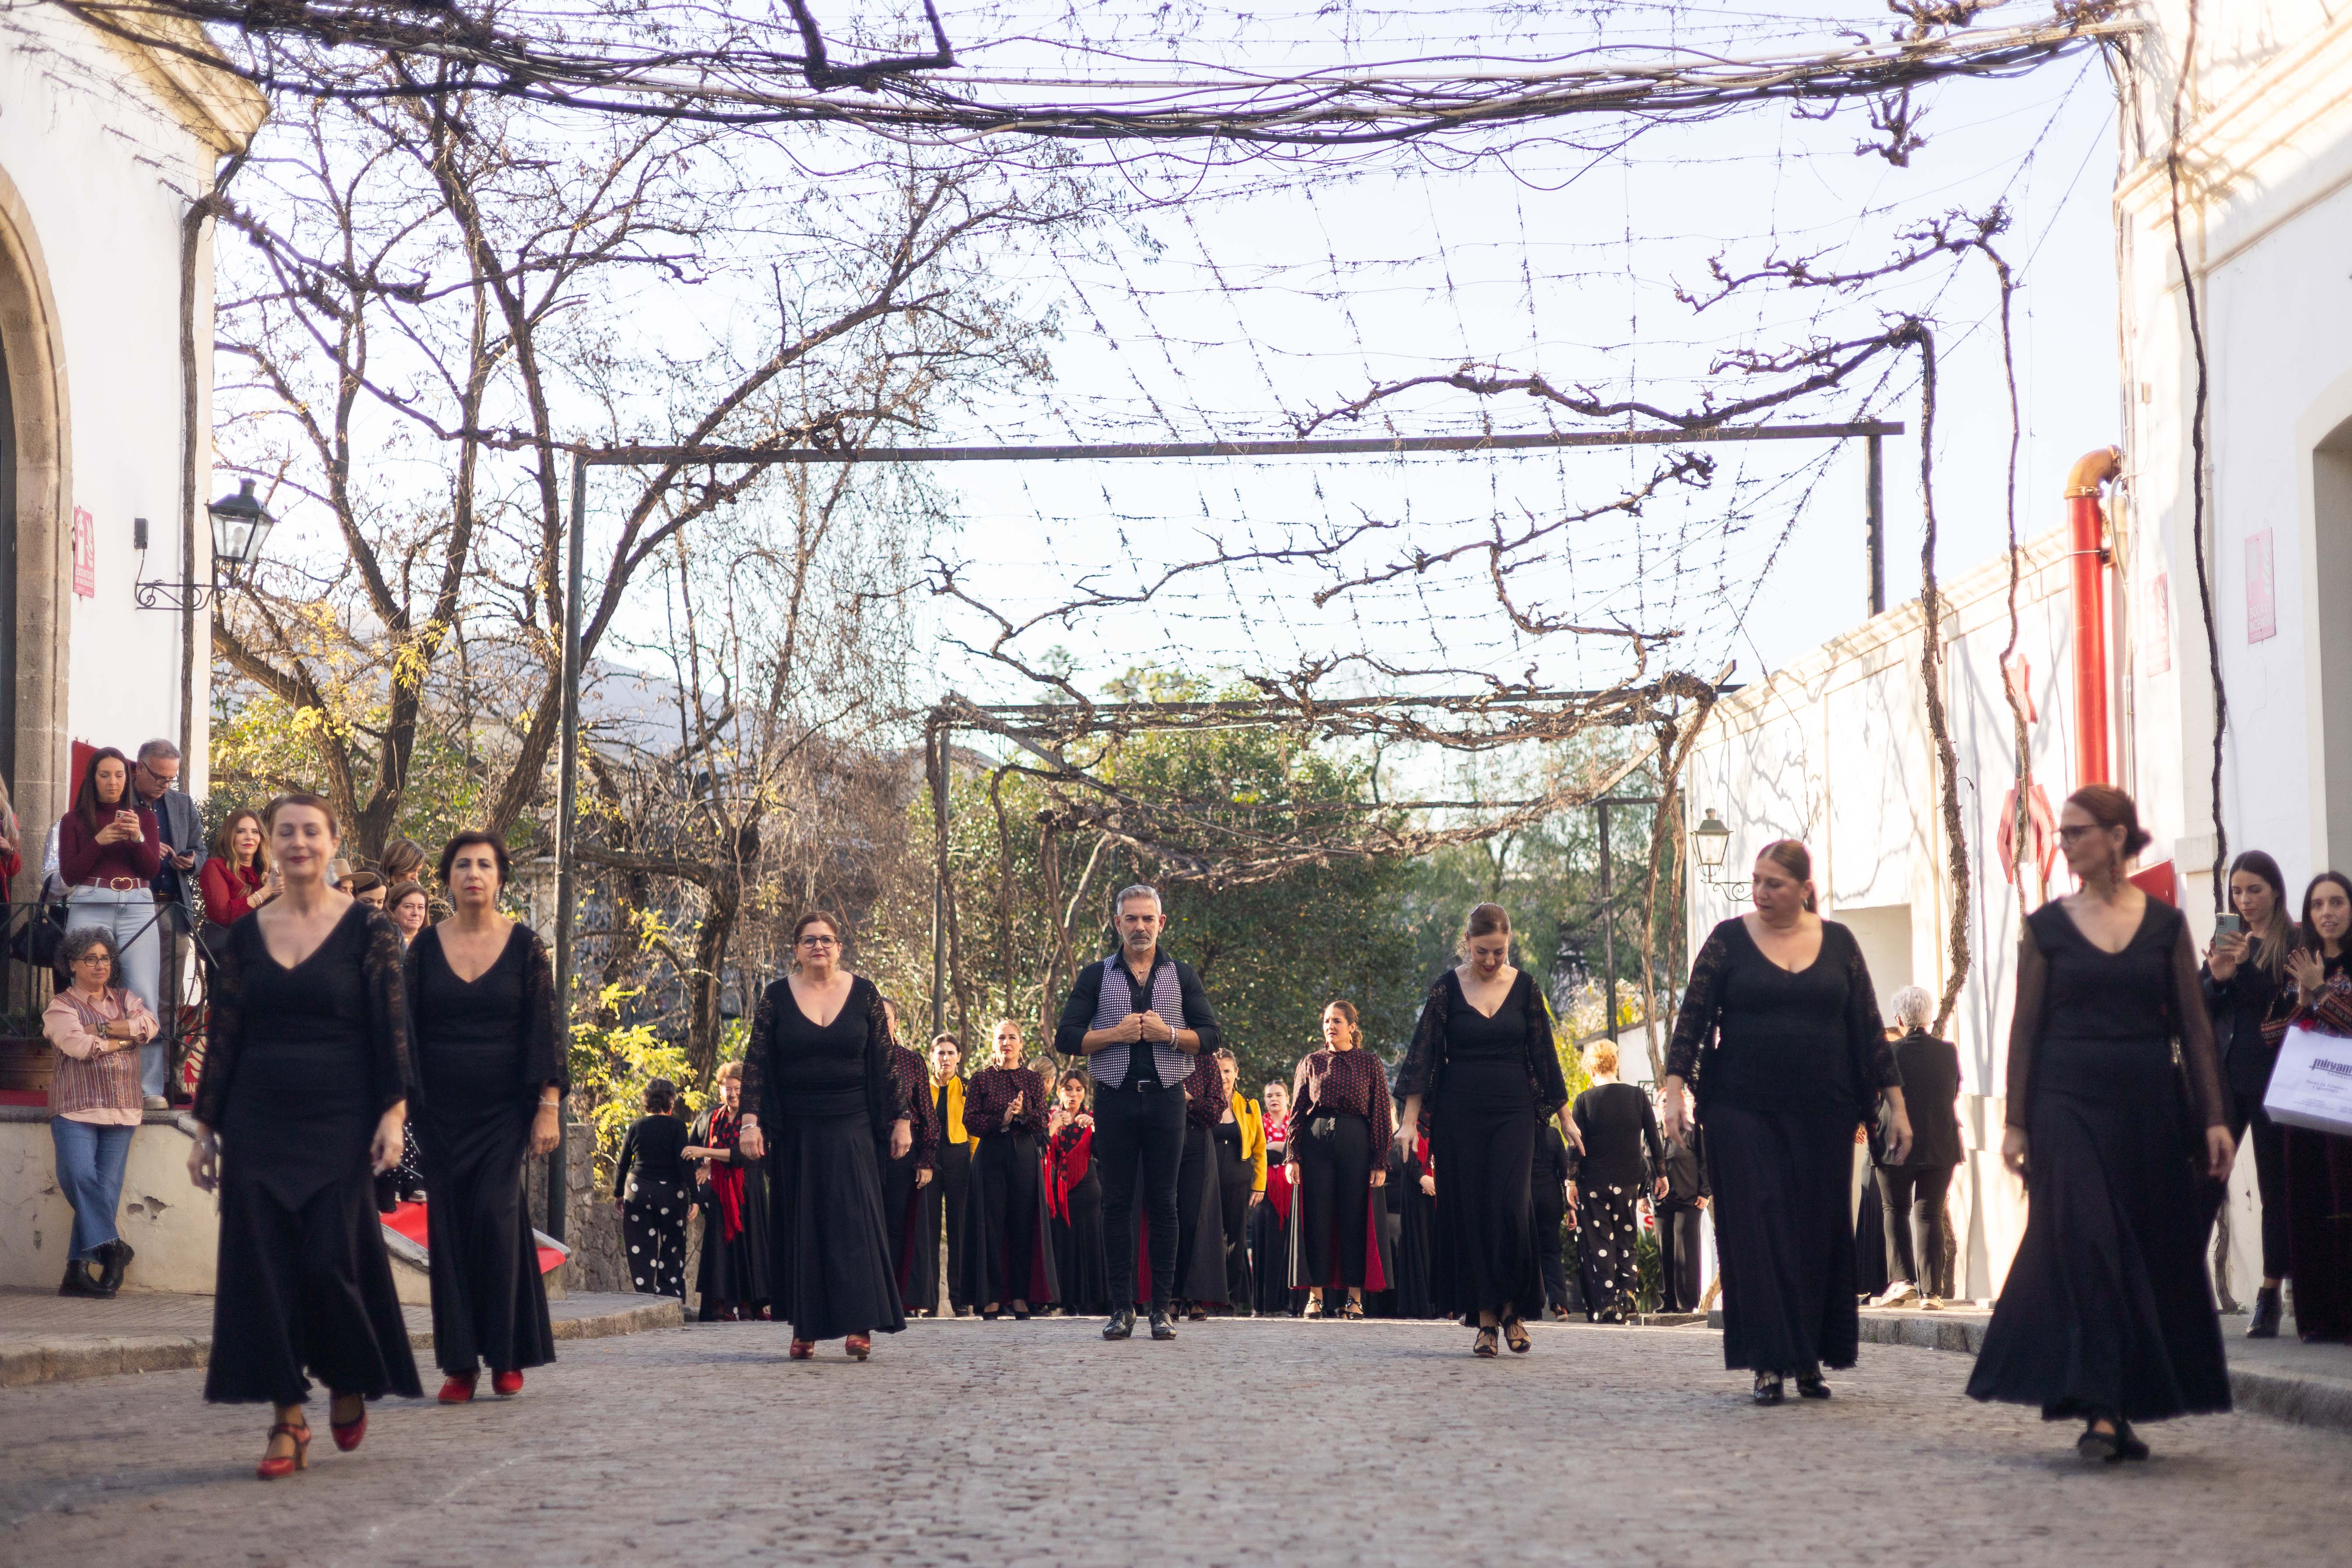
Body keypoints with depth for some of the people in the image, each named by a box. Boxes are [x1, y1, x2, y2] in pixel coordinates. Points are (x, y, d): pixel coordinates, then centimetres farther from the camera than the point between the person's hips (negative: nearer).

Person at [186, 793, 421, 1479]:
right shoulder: (244, 935, 8)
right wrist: (206, 1128, 8)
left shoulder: (367, 930, -1)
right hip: (257, 1121, 3)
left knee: (333, 1257, -7)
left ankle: (349, 1382, 21)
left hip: (339, 1120, -3)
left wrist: (393, 1115, -13)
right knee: (263, 1266, -2)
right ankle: (288, 1420, 5)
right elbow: (223, 1038, 11)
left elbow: (392, 1030, -4)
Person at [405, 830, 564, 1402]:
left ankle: (508, 1355, -1)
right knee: (449, 1225, -1)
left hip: (504, 1107, -2)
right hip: (441, 1110, 2)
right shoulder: (425, 947, 6)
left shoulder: (524, 945, 1)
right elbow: (406, 1027, 9)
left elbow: (544, 1027, -1)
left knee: (496, 1213, -13)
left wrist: (548, 1104, -8)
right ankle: (460, 1363, 3)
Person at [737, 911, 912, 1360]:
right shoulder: (777, 997, 2)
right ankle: (804, 1329, 7)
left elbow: (885, 1063, 4)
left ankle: (860, 1325, -10)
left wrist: (900, 1119, 2)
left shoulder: (863, 993, 3)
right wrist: (751, 1121, -10)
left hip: (851, 1126, -1)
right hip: (796, 1130, 1)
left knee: (853, 1218, -9)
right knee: (800, 1223, 2)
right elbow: (756, 1064, 0)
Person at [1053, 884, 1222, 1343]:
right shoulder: (1096, 977, 8)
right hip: (1116, 1097, 0)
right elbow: (1066, 1038, 2)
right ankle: (1122, 1307, 4)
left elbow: (1210, 1037, 5)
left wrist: (1169, 1033, -12)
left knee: (1162, 1202, 0)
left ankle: (1161, 1307, 4)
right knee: (1117, 1202, 0)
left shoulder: (1182, 976, 10)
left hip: (1165, 1098, 0)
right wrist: (1116, 1034, -12)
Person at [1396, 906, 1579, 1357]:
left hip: (1512, 1111, 0)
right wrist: (1410, 1119, -9)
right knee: (1468, 1212, -1)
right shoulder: (1448, 987, 1)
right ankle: (1485, 1319, 3)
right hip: (1459, 1112, 0)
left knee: (1510, 1208, -12)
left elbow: (1545, 1054, 8)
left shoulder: (1524, 986, 4)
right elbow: (1423, 1052, -2)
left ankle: (1512, 1309, 3)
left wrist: (1565, 1118, 8)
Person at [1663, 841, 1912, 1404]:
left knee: (1819, 1231, 4)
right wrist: (1675, 1087, -12)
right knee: (1758, 1230, -5)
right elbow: (1693, 1017, -1)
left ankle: (1810, 1359, 14)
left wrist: (1895, 1103, 5)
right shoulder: (1729, 940, 2)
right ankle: (1769, 1363, -3)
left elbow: (1869, 1028, 8)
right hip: (1743, 1111, -2)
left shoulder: (1837, 942, 7)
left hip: (1822, 1114, 2)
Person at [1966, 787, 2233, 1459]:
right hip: (2069, 1102, -2)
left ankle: (2126, 1408, 15)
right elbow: (2025, 1028, 3)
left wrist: (2214, 1117, 0)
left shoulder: (2165, 924, 5)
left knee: (2156, 1252, 4)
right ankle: (2099, 1410, -15)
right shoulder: (2047, 926, 3)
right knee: (2084, 1245, -13)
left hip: (2148, 1105, 2)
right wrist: (2016, 1122, -2)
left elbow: (2193, 1026, 6)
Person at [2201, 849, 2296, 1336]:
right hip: (2224, 1072, 4)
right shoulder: (2224, 939, 13)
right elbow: (2200, 1007, 11)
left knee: (2274, 1186, 2)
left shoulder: (2293, 942, -1)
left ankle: (2270, 1296, 8)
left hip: (2270, 1074, -4)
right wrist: (2217, 977, -9)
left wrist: (2245, 967, -19)